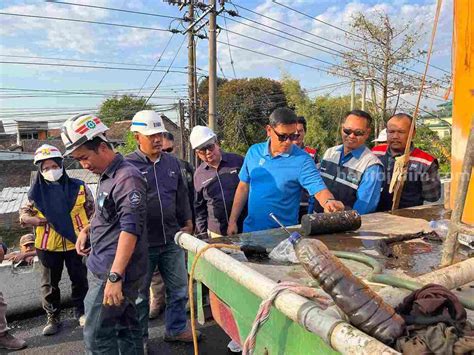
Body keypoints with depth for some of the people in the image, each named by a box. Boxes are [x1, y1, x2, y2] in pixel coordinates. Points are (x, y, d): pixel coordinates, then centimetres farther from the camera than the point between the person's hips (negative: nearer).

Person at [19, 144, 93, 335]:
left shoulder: (78, 187, -6)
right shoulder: (36, 192, -4)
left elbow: (92, 212, 3)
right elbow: (23, 214, 6)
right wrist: (35, 220, -12)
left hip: (75, 242, 0)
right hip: (48, 246, 1)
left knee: (80, 279, 14)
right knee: (49, 284, 14)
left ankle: (80, 311, 36)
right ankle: (53, 318, 32)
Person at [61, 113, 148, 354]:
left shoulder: (127, 178, -18)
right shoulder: (106, 177, 13)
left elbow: (130, 228, -25)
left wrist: (115, 277, -28)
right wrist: (87, 230, 9)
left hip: (113, 273, -9)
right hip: (106, 269, 9)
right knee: (125, 326, 18)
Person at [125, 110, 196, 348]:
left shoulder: (172, 162, 7)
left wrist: (187, 223, 13)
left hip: (172, 240, 5)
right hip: (142, 243, -4)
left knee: (179, 289, 17)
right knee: (140, 295, 13)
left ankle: (176, 329, 37)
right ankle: (139, 338, 33)